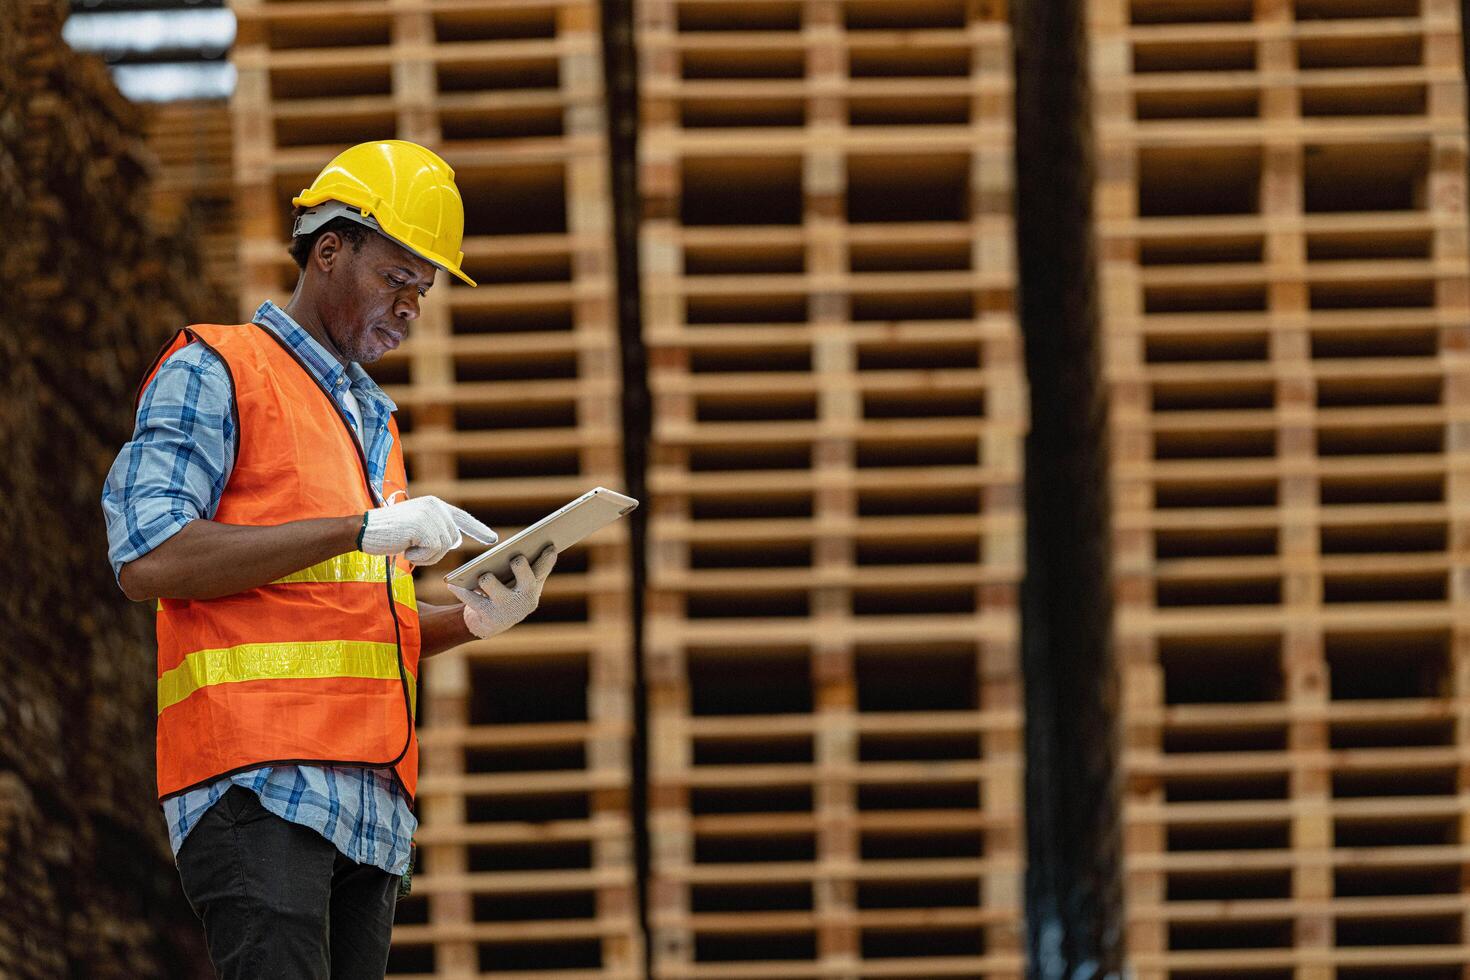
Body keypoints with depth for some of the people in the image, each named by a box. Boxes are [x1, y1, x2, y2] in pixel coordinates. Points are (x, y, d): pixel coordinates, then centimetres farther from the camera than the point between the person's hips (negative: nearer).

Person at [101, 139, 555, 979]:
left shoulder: (375, 420, 29)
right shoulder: (213, 373, 4)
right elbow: (150, 560, -10)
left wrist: (475, 618, 10)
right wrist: (362, 529, -11)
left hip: (374, 799, 8)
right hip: (260, 778, -8)